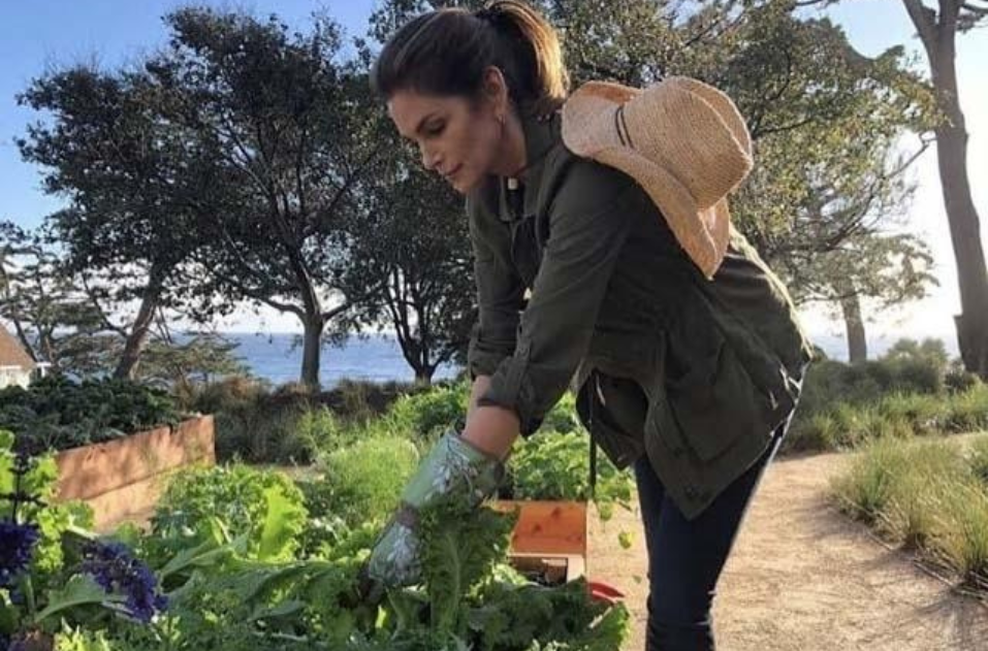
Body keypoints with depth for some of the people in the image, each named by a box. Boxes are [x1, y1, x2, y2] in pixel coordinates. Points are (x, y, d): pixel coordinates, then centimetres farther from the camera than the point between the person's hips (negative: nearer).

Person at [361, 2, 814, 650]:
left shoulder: (588, 169, -34)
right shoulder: (491, 185, -9)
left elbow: (542, 356, -39)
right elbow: (498, 333, -7)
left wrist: (423, 513, -37)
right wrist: (478, 464, -15)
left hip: (736, 373, -7)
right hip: (647, 384, 7)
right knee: (668, 590, 17)